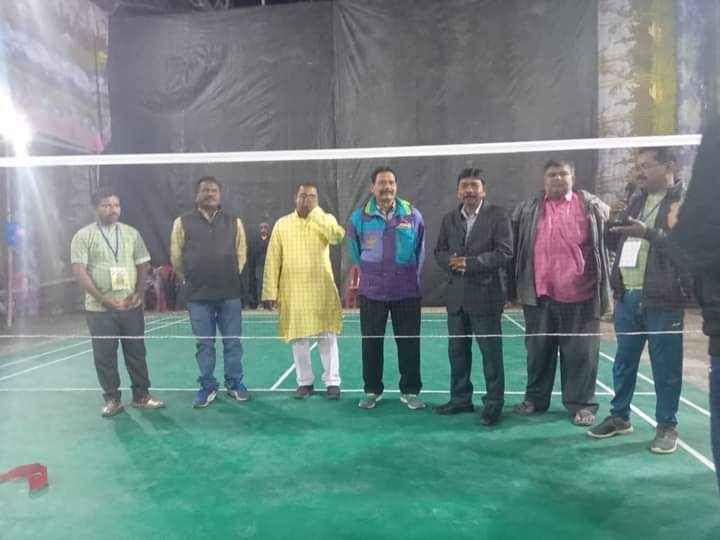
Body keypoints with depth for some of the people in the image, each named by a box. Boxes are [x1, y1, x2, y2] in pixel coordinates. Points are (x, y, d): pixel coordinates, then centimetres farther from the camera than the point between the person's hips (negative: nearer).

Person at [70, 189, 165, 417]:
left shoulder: (132, 233, 7)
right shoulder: (83, 236, -2)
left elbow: (142, 265, 10)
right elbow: (79, 270, -8)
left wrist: (139, 293, -5)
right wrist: (102, 298, -16)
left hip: (132, 306, 2)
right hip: (99, 308, -2)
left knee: (136, 352, 8)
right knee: (104, 355, 6)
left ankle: (141, 396, 21)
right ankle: (112, 399, 20)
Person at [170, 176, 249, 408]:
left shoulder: (234, 222, 6)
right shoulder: (183, 222, 2)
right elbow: (176, 256, 8)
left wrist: (232, 276, 11)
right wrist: (190, 279, 12)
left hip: (230, 293, 1)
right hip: (198, 295, -1)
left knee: (233, 341, 7)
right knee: (204, 343, 7)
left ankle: (235, 383, 22)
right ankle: (208, 387, 20)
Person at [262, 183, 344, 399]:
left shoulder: (326, 220, 3)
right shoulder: (282, 224, 4)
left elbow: (338, 236, -22)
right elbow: (272, 261, 3)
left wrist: (315, 213, -17)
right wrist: (270, 292, -2)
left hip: (322, 290, -1)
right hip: (292, 292, 1)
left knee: (328, 337, 1)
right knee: (298, 338, 7)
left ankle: (332, 382, 12)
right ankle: (305, 382, 20)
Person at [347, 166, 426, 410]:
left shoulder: (412, 215, 0)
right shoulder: (359, 217, 0)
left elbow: (420, 250, 11)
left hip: (407, 291, 0)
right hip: (371, 292, 0)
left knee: (409, 342, 6)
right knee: (371, 342, 8)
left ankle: (410, 391, 21)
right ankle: (372, 390, 23)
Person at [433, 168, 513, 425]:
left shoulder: (498, 216, -4)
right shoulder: (449, 218, 12)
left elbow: (504, 253, -11)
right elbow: (440, 251, 13)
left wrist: (470, 262, -18)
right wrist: (451, 261, -10)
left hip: (486, 295, -5)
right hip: (456, 296, 5)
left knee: (491, 353, 3)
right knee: (457, 351, 13)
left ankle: (494, 403, 17)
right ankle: (460, 398, 28)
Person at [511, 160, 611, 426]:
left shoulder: (592, 206, 3)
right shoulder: (527, 209, 8)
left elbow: (608, 242, 5)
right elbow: (516, 248, 12)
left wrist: (604, 288, 1)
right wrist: (516, 285, 9)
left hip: (579, 295, -2)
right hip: (539, 295, 2)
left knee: (580, 352, 5)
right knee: (538, 349, 13)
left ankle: (580, 403, 19)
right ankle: (536, 398, 27)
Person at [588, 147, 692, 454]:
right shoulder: (635, 202, 16)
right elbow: (615, 244, 18)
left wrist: (649, 232, -24)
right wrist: (613, 223, 0)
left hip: (663, 300, -6)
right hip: (627, 296, 7)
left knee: (665, 367, 4)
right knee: (624, 361, 15)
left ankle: (667, 426, 20)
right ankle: (619, 417, 29)